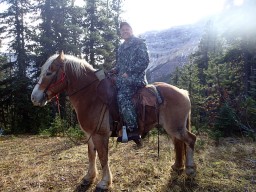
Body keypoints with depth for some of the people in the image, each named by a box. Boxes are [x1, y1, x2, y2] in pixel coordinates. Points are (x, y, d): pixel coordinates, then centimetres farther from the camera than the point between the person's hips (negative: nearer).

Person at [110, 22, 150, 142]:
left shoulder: (139, 43, 0)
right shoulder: (121, 47, 23)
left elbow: (144, 61, -10)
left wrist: (129, 72, -16)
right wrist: (115, 70, 6)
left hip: (135, 77, -9)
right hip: (123, 77, 9)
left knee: (122, 96, -27)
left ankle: (133, 130, -26)